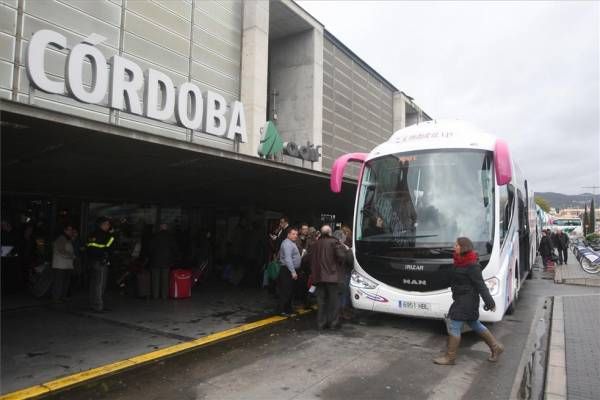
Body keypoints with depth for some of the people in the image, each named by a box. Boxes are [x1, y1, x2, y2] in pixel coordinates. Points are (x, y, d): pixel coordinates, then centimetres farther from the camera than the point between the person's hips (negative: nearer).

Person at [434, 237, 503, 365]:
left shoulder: (472, 266, -21)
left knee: (454, 327, -3)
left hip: (467, 300, -10)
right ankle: (496, 347, 33)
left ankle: (450, 358, 8)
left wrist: (489, 302, -19)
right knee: (475, 325, 21)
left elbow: (480, 285, -21)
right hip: (461, 298, 10)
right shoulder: (461, 262, 7)